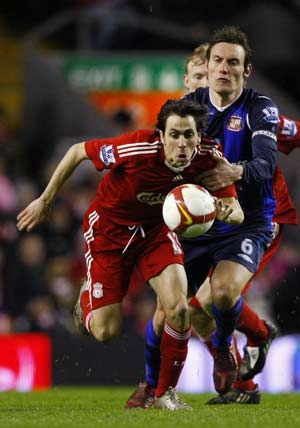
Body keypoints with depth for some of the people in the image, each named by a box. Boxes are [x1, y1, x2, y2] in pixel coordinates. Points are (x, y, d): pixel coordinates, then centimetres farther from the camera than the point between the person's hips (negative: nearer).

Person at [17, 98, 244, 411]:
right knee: (106, 331, -6)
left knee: (179, 309, -20)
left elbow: (237, 212, -16)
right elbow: (77, 152, -19)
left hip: (156, 229, 3)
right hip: (110, 226, -3)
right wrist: (45, 201, -11)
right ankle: (87, 296, 33)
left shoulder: (208, 161, -24)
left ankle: (166, 393, 3)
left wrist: (226, 212, -42)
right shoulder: (137, 149, -34)